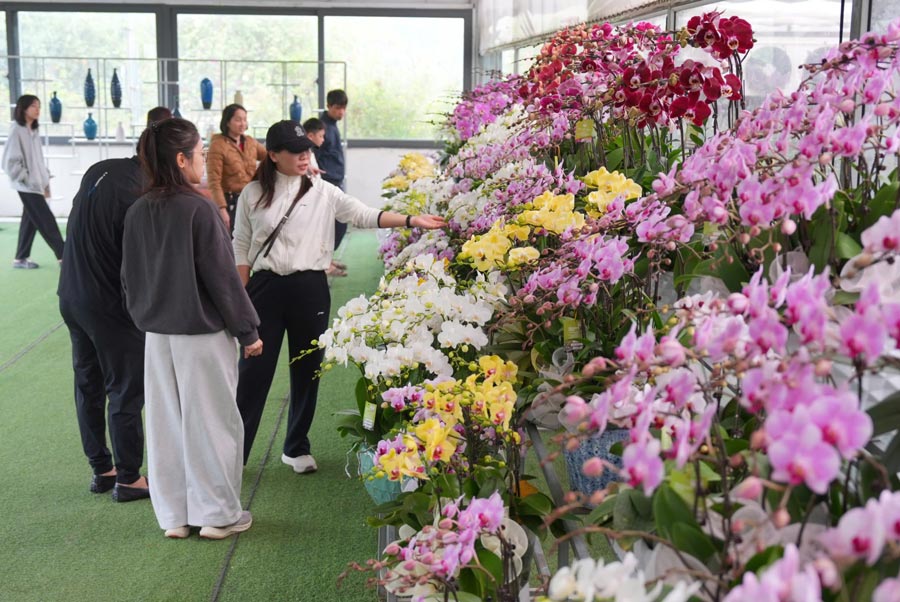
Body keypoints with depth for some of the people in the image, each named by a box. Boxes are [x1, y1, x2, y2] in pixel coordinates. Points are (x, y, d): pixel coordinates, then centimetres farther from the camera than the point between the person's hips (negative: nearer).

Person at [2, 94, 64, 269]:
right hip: (27, 187, -8)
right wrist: (27, 179, -16)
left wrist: (45, 182, 13)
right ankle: (63, 256, -3)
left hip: (37, 185, 8)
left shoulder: (34, 131, 12)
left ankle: (21, 258, 17)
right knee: (46, 221, -6)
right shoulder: (17, 131, -13)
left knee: (30, 221, 10)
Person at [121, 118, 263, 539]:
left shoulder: (137, 213, 1)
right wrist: (248, 331, -5)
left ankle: (173, 515, 23)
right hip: (203, 334, -6)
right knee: (210, 422, 7)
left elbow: (129, 278, 9)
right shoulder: (198, 209, -17)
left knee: (166, 423, 13)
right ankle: (217, 514, 17)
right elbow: (222, 277, -15)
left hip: (157, 334, 6)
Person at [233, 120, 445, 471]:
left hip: (310, 288, 1)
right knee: (254, 370, 1)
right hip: (265, 287, -1)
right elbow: (241, 248, 6)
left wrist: (412, 220, -18)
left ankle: (297, 447, 26)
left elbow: (365, 215, -5)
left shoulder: (323, 193, 1)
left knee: (307, 370, 10)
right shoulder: (253, 194, 1)